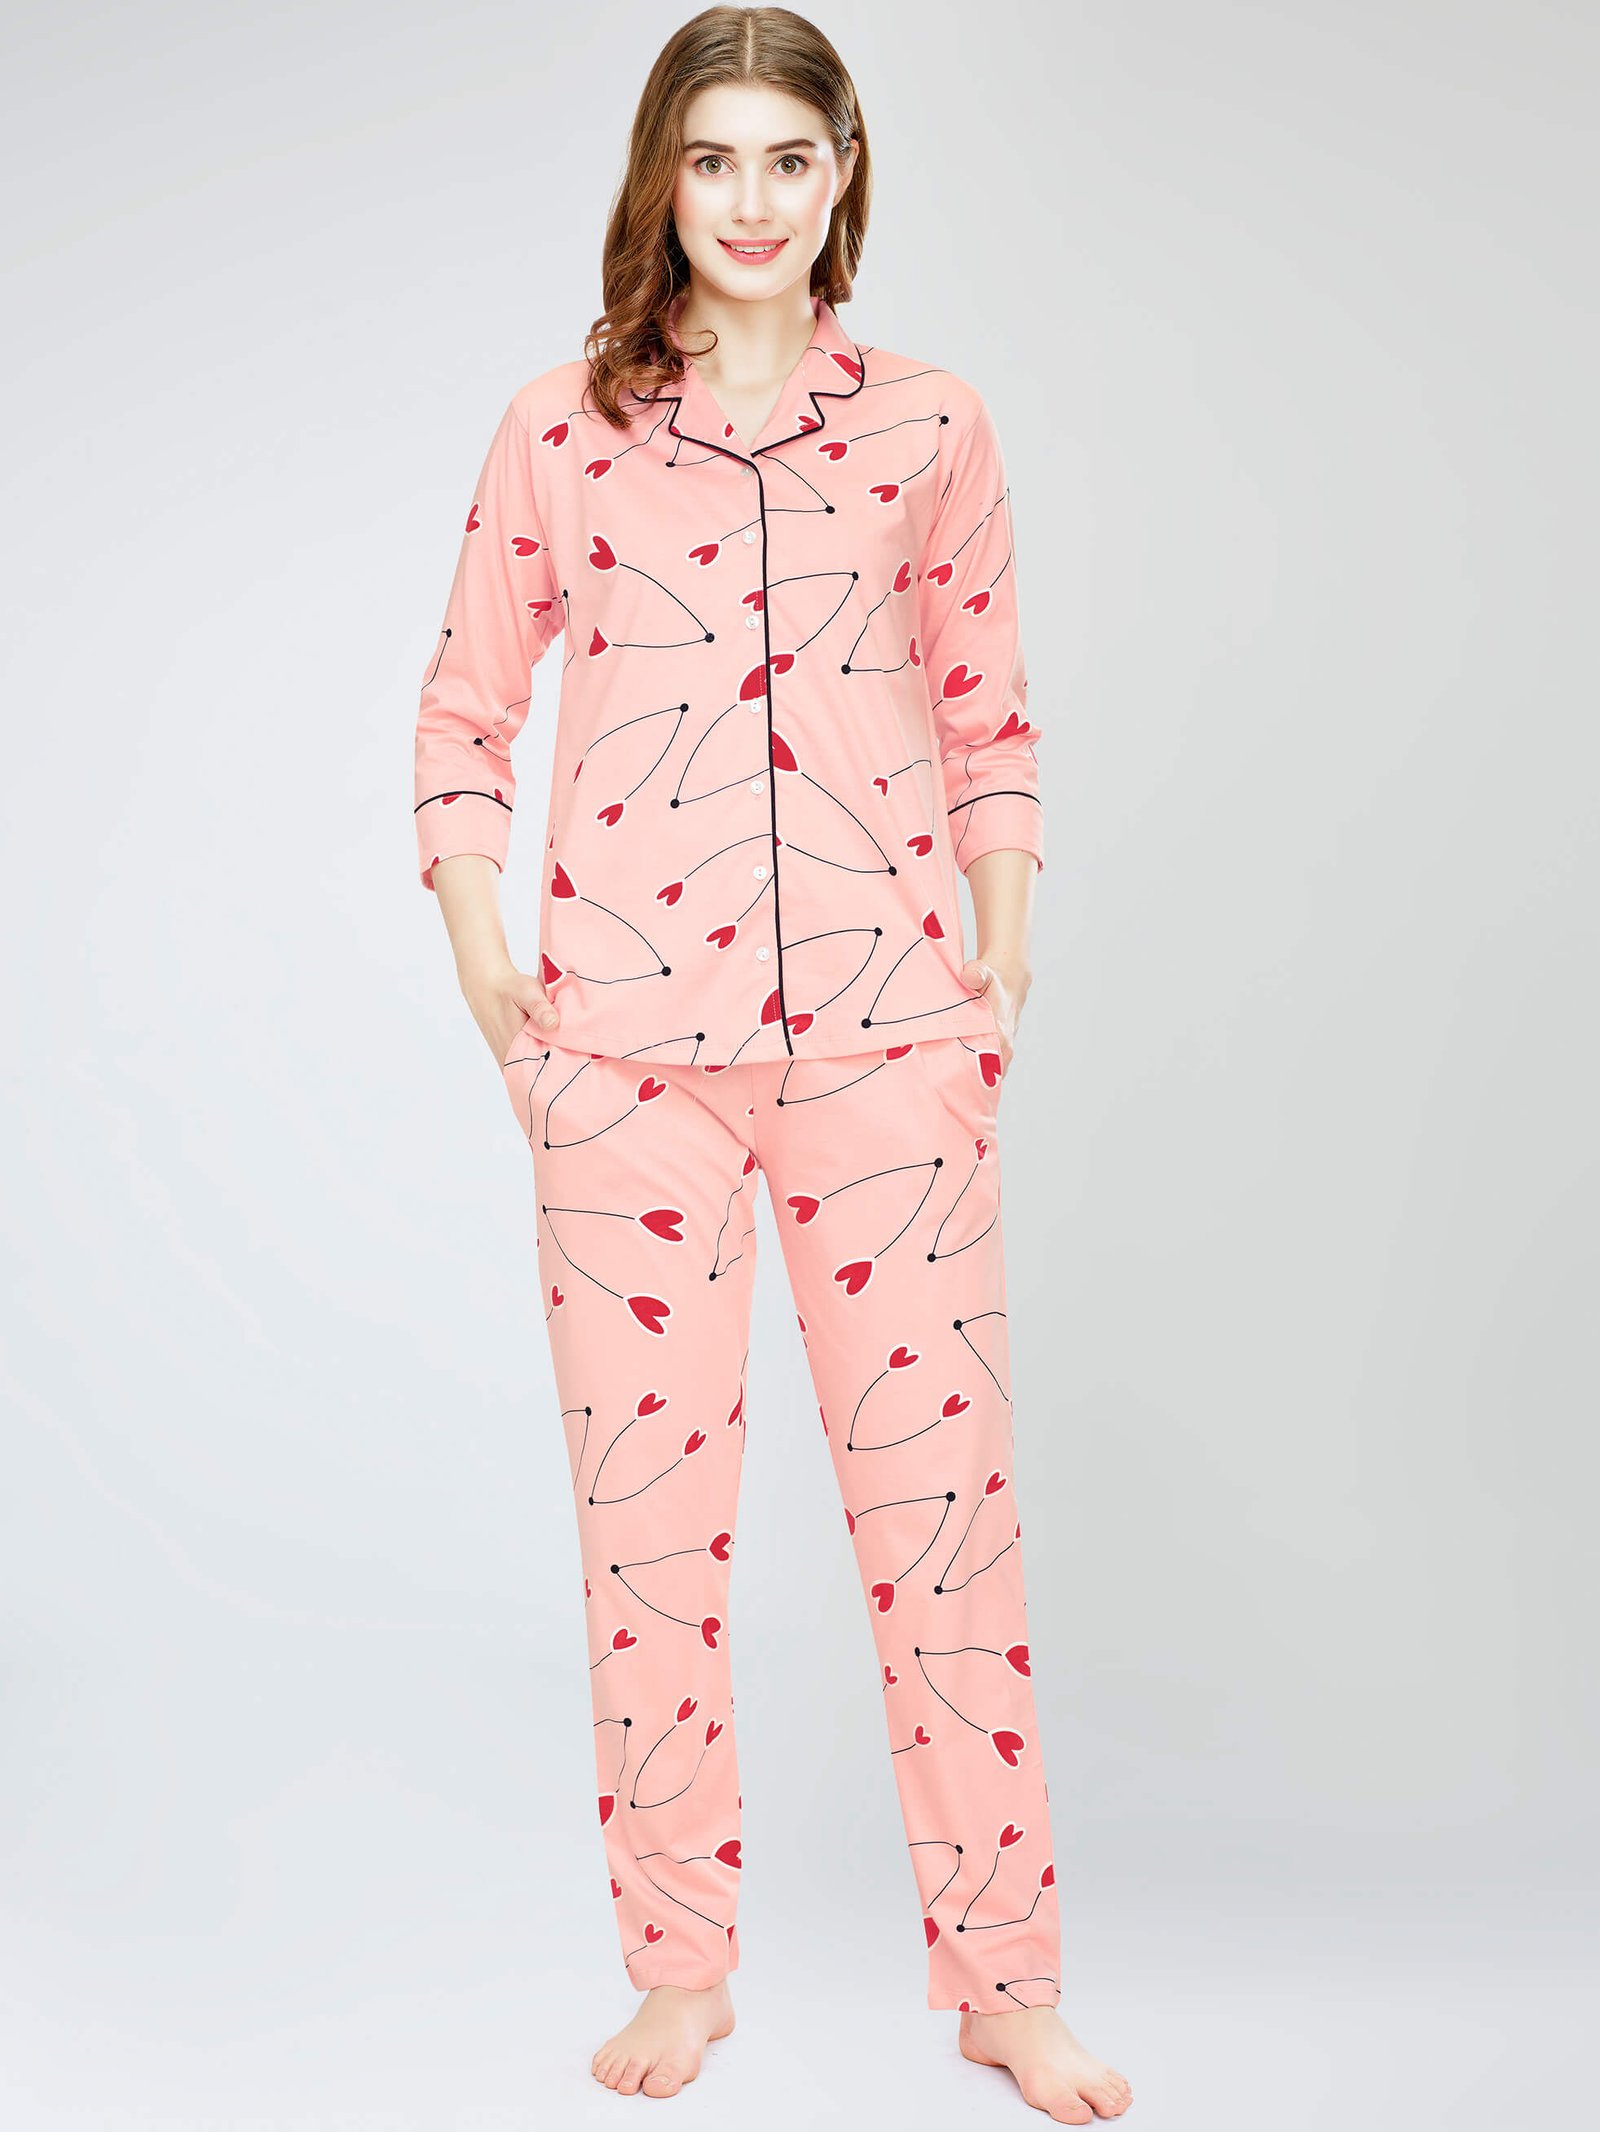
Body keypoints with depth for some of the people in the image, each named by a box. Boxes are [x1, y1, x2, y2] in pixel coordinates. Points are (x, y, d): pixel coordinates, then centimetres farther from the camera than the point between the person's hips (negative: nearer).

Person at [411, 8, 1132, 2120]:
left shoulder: (932, 427, 7)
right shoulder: (558, 430, 5)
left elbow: (988, 717, 14)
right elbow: (464, 713, 10)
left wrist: (1003, 961, 4)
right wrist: (489, 975, 0)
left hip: (889, 1027, 0)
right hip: (629, 1032, 0)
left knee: (945, 1483, 2)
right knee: (646, 1494, 5)